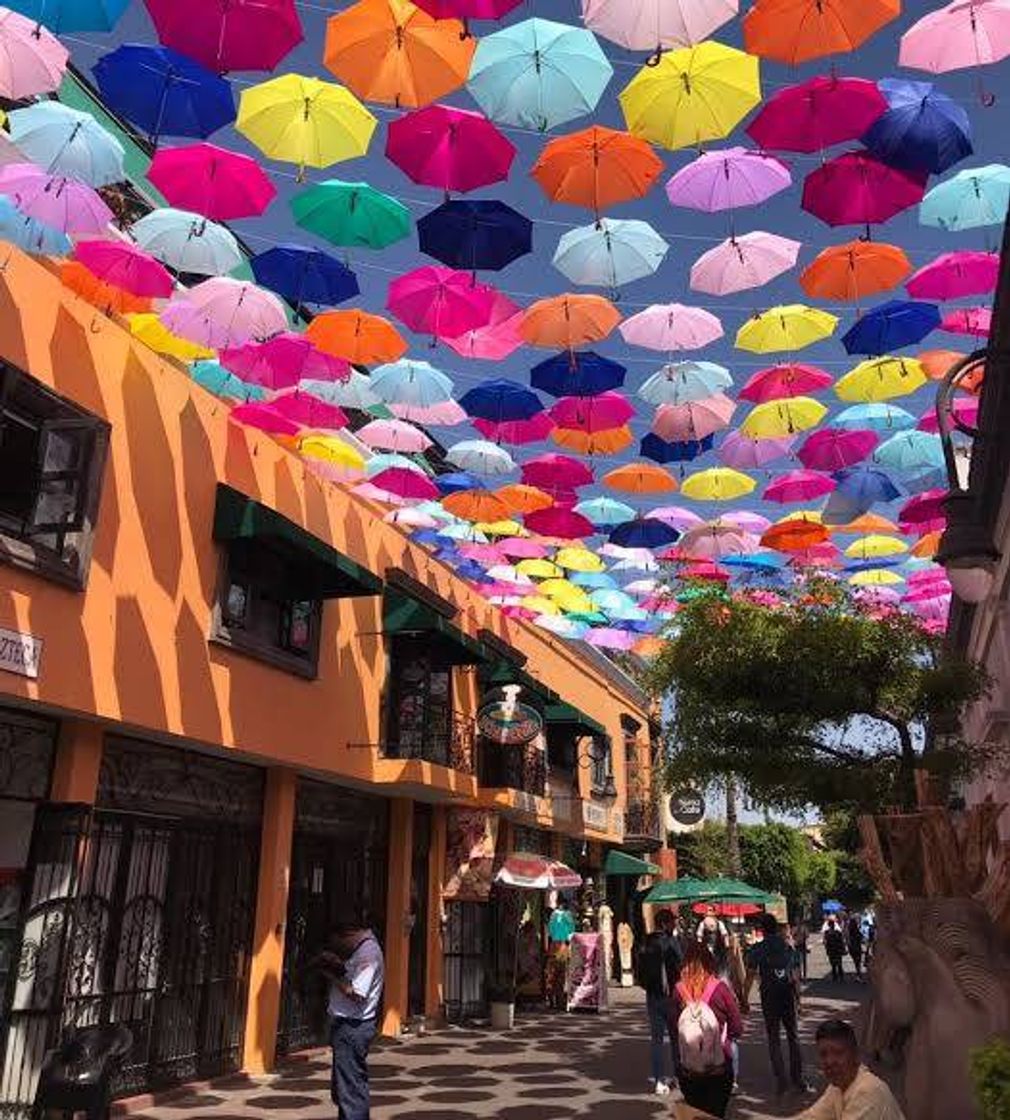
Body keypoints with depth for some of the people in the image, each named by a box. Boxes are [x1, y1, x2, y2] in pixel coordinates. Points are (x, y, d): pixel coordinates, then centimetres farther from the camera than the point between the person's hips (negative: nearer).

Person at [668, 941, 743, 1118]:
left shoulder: (678, 990, -9)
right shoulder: (720, 988, -13)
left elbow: (672, 1028, 0)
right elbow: (737, 1028, -6)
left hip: (687, 1069, 2)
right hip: (719, 1066, -2)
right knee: (716, 1114, 12)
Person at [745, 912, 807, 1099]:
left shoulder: (757, 949, -6)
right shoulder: (788, 947, 4)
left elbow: (750, 976, -8)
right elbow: (796, 975, 7)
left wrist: (745, 998, -1)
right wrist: (798, 997, 16)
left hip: (769, 997, -3)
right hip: (788, 995, 3)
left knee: (774, 1039, 6)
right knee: (792, 1036, 16)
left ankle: (781, 1080, 2)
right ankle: (797, 1078, 20)